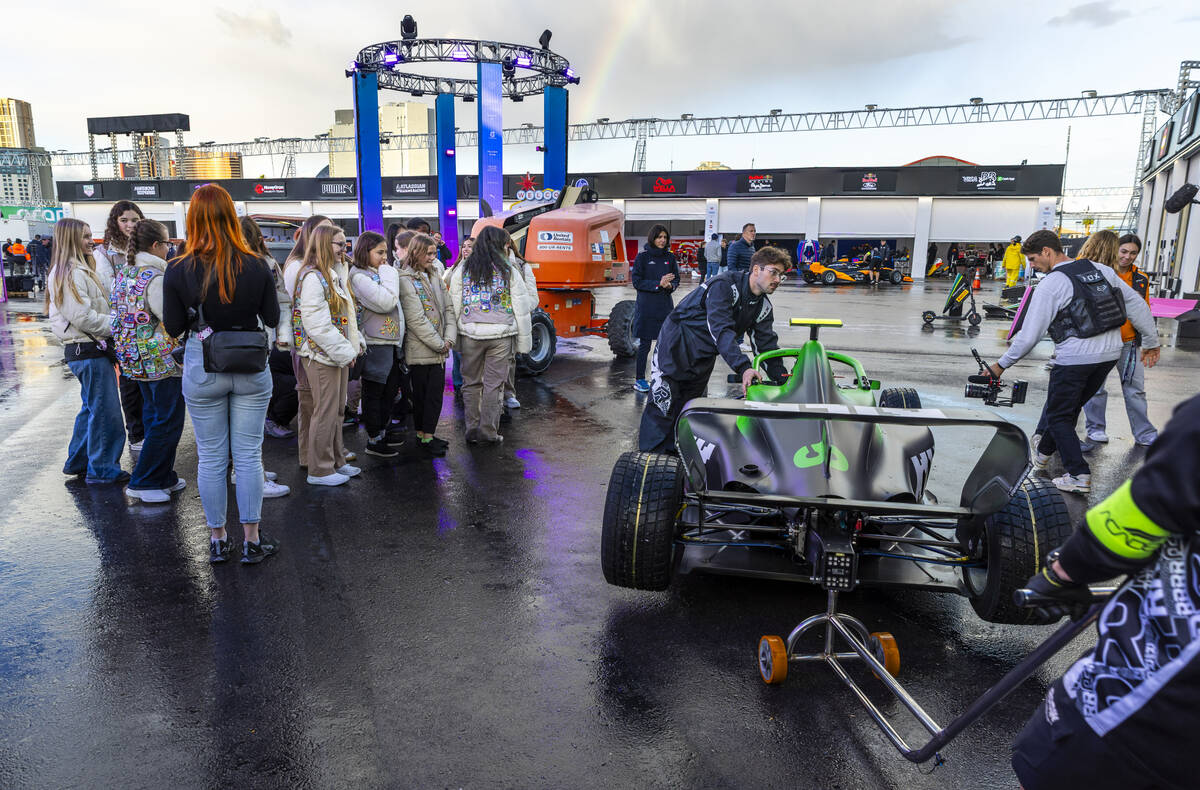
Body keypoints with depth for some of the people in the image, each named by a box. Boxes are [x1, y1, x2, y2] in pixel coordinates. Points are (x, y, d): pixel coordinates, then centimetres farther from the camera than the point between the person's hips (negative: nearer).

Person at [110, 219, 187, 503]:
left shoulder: (123, 274, 9)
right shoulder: (154, 278, -20)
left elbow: (120, 315, 16)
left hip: (135, 359, 10)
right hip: (162, 360, -10)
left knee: (154, 418, 18)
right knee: (168, 422, 1)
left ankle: (163, 478, 27)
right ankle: (142, 483, 6)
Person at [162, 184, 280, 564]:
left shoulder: (179, 271, -10)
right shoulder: (256, 266, -10)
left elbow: (173, 328, -2)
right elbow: (272, 318, 1)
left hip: (201, 370, 0)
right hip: (251, 368, 0)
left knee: (211, 458, 11)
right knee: (248, 455, 8)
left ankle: (217, 539, 23)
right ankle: (252, 540, 15)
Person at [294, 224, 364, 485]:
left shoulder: (335, 274, 15)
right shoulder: (312, 277, -16)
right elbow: (316, 323, -22)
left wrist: (355, 342, 10)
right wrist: (344, 351, -18)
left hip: (339, 353, 10)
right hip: (321, 355, -9)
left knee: (337, 409, 16)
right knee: (325, 412, -3)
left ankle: (336, 461, 27)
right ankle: (320, 470, 8)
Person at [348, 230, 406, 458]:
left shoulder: (377, 274, 15)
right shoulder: (359, 276, -13)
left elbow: (393, 302, 22)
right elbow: (385, 302, -23)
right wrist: (389, 275, -13)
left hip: (391, 343, 9)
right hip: (375, 344, -9)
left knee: (390, 391, 16)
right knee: (373, 393, 1)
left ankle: (382, 433, 28)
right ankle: (373, 441, 10)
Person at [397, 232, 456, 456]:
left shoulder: (434, 277, 12)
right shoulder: (406, 280, -11)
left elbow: (447, 308, 11)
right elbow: (416, 320, -17)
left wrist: (449, 338, -4)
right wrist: (439, 344, -14)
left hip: (439, 349, 7)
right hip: (420, 350, -6)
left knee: (436, 392, 8)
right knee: (421, 393, 3)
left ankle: (427, 435, 18)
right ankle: (423, 438, 12)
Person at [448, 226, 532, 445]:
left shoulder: (461, 271, 4)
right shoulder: (509, 271, -1)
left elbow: (454, 306, 4)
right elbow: (522, 309, -1)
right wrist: (524, 342, 5)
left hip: (470, 334, 2)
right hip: (501, 335, -2)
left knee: (471, 382, 11)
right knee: (494, 383, 5)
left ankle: (472, 430, 15)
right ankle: (488, 431, 8)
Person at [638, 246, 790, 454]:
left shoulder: (763, 306, 3)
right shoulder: (724, 285, -23)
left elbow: (767, 345, 6)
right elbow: (721, 330, -34)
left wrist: (783, 380, -5)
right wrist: (743, 367, -44)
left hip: (702, 363, 8)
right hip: (676, 349, -8)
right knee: (662, 406, -10)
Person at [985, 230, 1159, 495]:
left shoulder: (1049, 286, -10)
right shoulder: (1103, 271, 9)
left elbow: (1029, 336, -12)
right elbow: (1137, 304, 12)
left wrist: (1002, 364, -1)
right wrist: (1152, 342, 21)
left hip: (1074, 359, -7)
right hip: (1110, 353, 7)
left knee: (1058, 416, 6)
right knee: (1069, 407, 20)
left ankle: (1079, 476, 2)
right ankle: (1043, 453, 33)